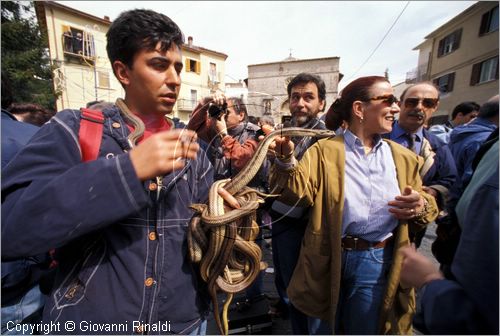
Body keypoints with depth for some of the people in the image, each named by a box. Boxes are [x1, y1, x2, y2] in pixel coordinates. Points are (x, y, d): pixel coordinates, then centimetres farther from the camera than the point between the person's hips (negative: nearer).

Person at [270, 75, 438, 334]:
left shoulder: (403, 157, 4)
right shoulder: (325, 151, -7)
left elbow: (427, 203, 9)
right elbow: (302, 193, -17)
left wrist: (421, 206, -15)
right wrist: (286, 161, -35)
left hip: (378, 262, 3)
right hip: (329, 259, -2)